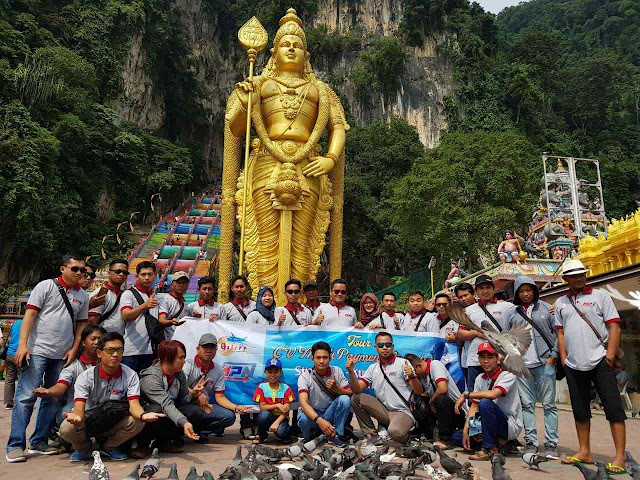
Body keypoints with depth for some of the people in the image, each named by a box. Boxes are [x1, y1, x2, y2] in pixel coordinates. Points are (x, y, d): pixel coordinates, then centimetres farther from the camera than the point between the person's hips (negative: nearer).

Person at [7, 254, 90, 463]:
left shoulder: (83, 296, 11)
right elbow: (30, 315, -5)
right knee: (26, 397, -5)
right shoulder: (46, 286, -1)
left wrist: (74, 349, 4)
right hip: (37, 350, -5)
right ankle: (15, 445, 2)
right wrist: (22, 344, -13)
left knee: (53, 399, 9)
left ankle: (39, 442, 20)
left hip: (63, 356, 5)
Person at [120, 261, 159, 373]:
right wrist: (145, 306, -35)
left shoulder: (157, 297, 17)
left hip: (150, 352, 5)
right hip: (131, 351, -5)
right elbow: (125, 316, -20)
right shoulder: (129, 294, -2)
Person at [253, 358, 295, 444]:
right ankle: (261, 435, -4)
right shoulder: (261, 387, -4)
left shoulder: (286, 388, -6)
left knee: (280, 432, -33)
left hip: (281, 417, -1)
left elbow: (286, 410, -11)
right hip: (267, 418, 2)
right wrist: (277, 405, -23)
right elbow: (262, 407, -9)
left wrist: (276, 422, -25)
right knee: (264, 414, -33)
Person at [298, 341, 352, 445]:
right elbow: (303, 403, -28)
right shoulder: (305, 375, -16)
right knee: (303, 420, -36)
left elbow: (350, 394, -9)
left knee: (345, 399, -25)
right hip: (311, 413, -2)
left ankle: (337, 434, -8)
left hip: (330, 412, 2)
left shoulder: (337, 372, -7)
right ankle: (313, 433, -1)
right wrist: (319, 420, -44)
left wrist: (336, 388, -30)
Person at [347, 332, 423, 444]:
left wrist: (412, 376, -28)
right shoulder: (372, 368, 8)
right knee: (356, 398, -11)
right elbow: (357, 390, -2)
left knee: (394, 432, -34)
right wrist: (351, 372, -18)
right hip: (384, 410, 4)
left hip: (402, 411, -4)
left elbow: (419, 392, -8)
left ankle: (404, 435, 4)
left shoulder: (403, 363, -5)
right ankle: (371, 434, 2)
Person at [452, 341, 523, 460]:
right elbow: (474, 406, 4)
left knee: (485, 403, -32)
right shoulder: (480, 379, 6)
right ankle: (499, 442, 7)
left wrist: (466, 395, -22)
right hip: (494, 425, 7)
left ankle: (490, 449, -20)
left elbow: (493, 394, -33)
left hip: (511, 426, -7)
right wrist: (466, 430, -7)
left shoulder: (508, 375, -15)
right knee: (456, 437, -3)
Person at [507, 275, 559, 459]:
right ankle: (531, 442, 12)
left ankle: (551, 444, 7)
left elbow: (558, 333, 3)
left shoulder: (547, 308, 5)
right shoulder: (513, 313, 12)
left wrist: (553, 356, -5)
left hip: (544, 363, -2)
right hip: (521, 365, 3)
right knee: (527, 404, 5)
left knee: (549, 404, 1)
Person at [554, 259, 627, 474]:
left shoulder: (600, 295, 3)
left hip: (600, 361, -4)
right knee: (580, 409, 11)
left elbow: (614, 326, -3)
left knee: (613, 407, -4)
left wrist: (610, 354, -12)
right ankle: (584, 451, 22)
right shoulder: (561, 302, 13)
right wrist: (563, 358, 5)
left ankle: (620, 456, 2)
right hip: (573, 365, 4)